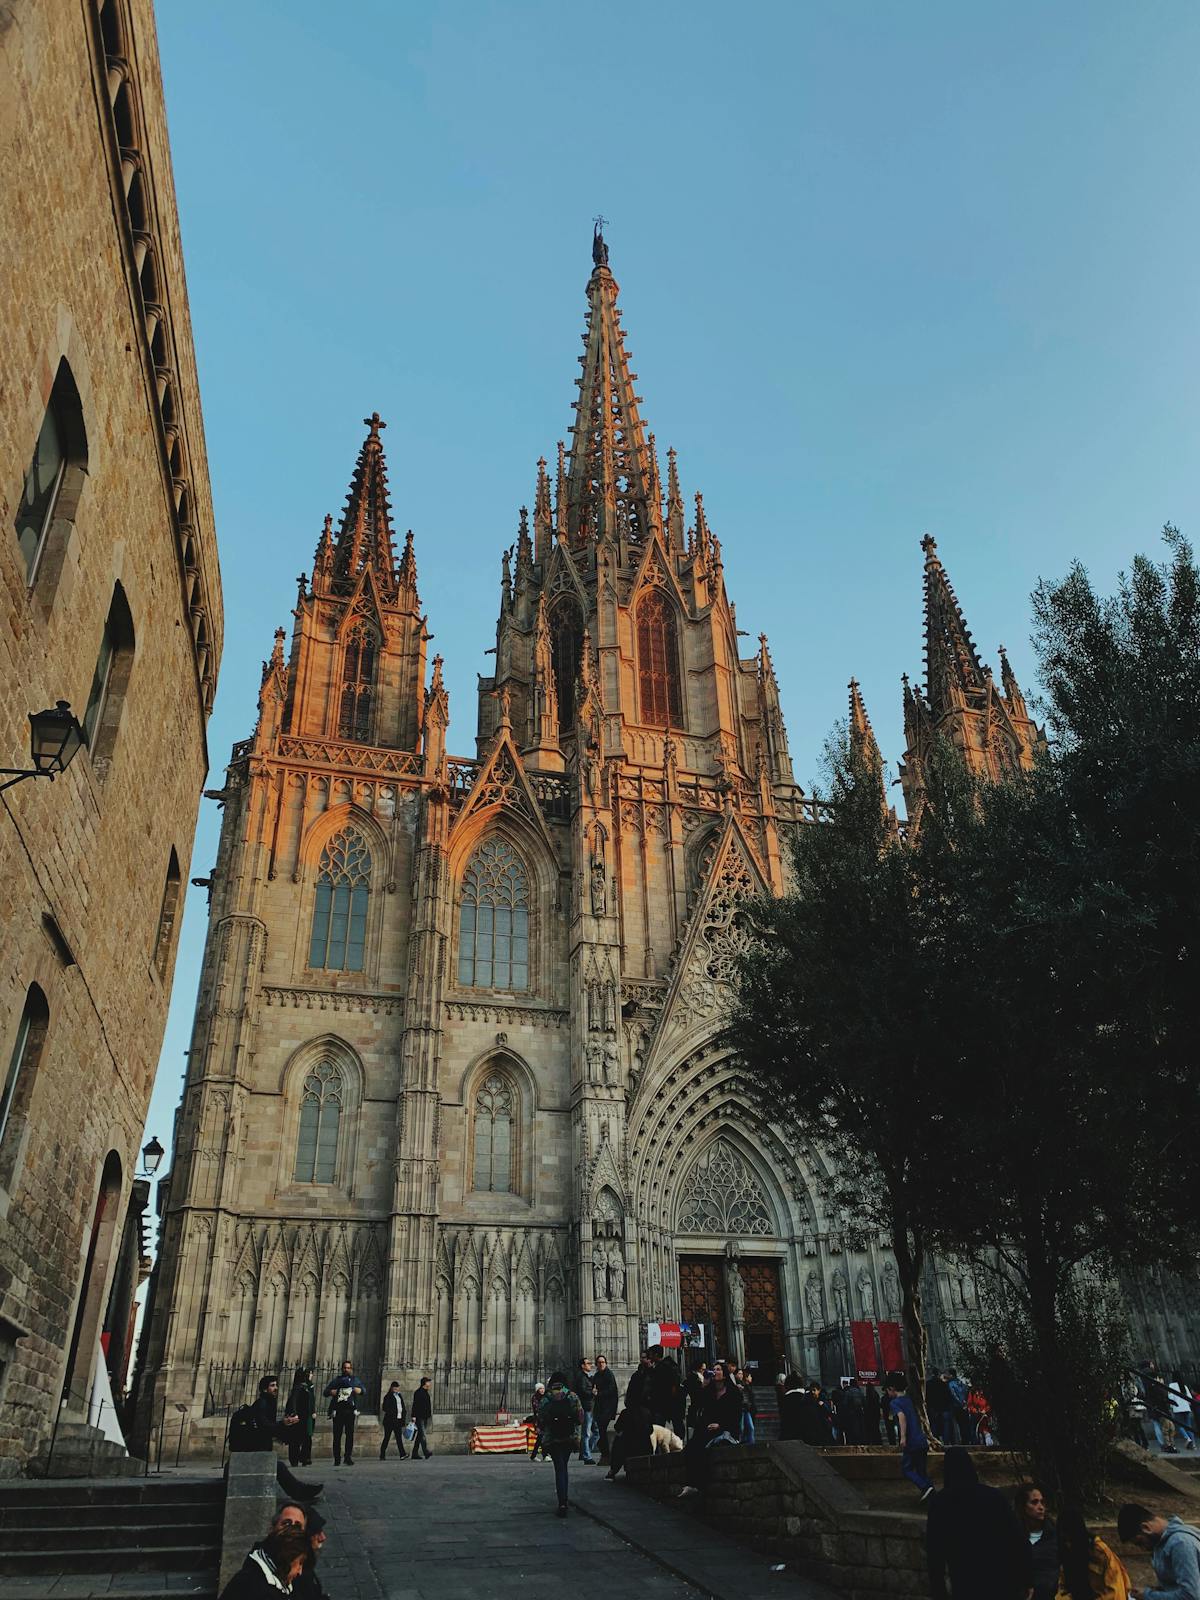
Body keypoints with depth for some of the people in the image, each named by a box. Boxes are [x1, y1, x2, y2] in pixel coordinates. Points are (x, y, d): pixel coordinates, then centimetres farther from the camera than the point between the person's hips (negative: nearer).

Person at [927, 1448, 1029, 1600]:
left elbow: (934, 1553, -2)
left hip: (966, 1587, -1)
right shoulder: (994, 1496, -2)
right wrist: (1024, 1582, 5)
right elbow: (1017, 1540, -4)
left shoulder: (939, 1504, -3)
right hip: (1003, 1583, 1)